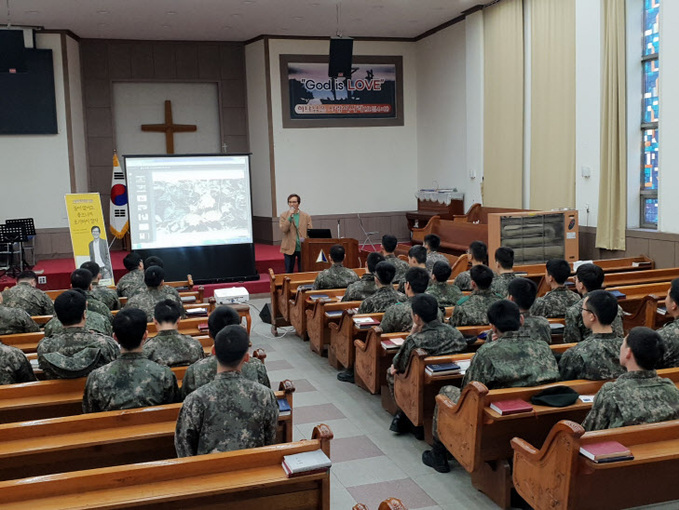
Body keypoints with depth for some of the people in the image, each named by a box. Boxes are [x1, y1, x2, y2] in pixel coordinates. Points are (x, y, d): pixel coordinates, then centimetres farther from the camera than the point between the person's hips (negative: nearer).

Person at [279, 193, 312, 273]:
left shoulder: (306, 216, 5)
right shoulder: (283, 215, 2)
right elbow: (283, 230, -11)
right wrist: (290, 217, -17)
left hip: (303, 248, 1)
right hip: (289, 248, -1)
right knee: (289, 272, 4)